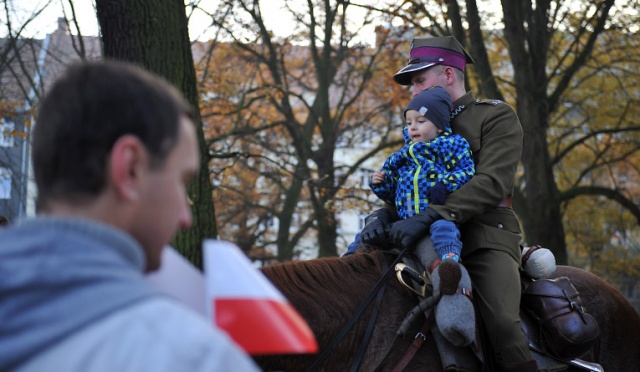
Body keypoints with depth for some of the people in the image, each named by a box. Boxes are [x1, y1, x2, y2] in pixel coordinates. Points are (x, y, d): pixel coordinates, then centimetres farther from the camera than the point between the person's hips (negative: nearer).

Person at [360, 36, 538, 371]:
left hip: (485, 239, -6)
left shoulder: (497, 116, 1)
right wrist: (382, 215, -9)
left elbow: (492, 183, -15)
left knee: (503, 326, -30)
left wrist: (429, 217, -27)